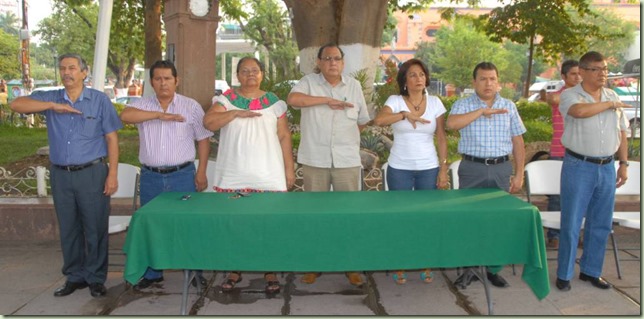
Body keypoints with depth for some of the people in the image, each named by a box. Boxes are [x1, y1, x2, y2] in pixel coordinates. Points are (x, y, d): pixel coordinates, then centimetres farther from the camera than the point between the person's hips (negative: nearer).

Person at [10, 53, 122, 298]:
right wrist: (53, 106, -16)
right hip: (60, 175, 3)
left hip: (92, 174, -3)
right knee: (68, 229, 12)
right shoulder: (50, 98, 8)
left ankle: (96, 278, 15)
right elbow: (17, 105, -5)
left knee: (95, 229, 2)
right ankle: (74, 277, 25)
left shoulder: (99, 100, 1)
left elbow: (112, 138, -1)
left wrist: (113, 174, -8)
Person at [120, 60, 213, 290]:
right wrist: (159, 115, -21)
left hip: (182, 176, -2)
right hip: (150, 177, 2)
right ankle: (152, 273, 26)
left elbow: (203, 139, 3)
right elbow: (125, 115, -16)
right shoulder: (142, 105, 6)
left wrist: (201, 172, -2)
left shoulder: (191, 106, 2)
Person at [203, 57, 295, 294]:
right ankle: (234, 271, 19)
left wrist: (289, 168, 3)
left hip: (268, 176, 0)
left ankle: (270, 272, 11)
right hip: (233, 177, 0)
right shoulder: (226, 99, 7)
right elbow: (208, 122, -9)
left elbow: (284, 136, 8)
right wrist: (236, 113, -19)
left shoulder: (274, 102, 8)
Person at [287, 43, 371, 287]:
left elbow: (363, 121, 17)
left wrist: (346, 136, 9)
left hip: (347, 161, 2)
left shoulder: (354, 85, 10)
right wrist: (327, 100, -18)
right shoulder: (309, 82, 2)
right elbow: (293, 98, -19)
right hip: (314, 160, -1)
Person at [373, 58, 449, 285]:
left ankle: (426, 268, 20)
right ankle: (399, 269, 17)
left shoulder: (435, 103, 3)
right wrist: (405, 114, -28)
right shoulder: (395, 101, -2)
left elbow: (441, 138, 4)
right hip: (399, 169, -1)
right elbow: (378, 120, -22)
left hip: (429, 168, 2)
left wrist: (443, 169, 0)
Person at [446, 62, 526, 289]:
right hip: (472, 169, -2)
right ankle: (468, 268, 14)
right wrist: (482, 111, -20)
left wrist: (519, 174, 5)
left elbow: (518, 142, 10)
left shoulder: (509, 107, 9)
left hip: (501, 169, 3)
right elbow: (451, 123, -20)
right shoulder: (463, 105, 2)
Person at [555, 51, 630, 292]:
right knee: (571, 224, 0)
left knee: (601, 224, 12)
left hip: (606, 168, 5)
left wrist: (624, 163, 10)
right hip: (579, 167, -5)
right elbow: (580, 111, -30)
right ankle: (564, 274, 13)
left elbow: (621, 133, 15)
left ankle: (591, 271, 27)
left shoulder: (613, 97, 11)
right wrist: (609, 105, -14)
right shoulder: (570, 95, -6)